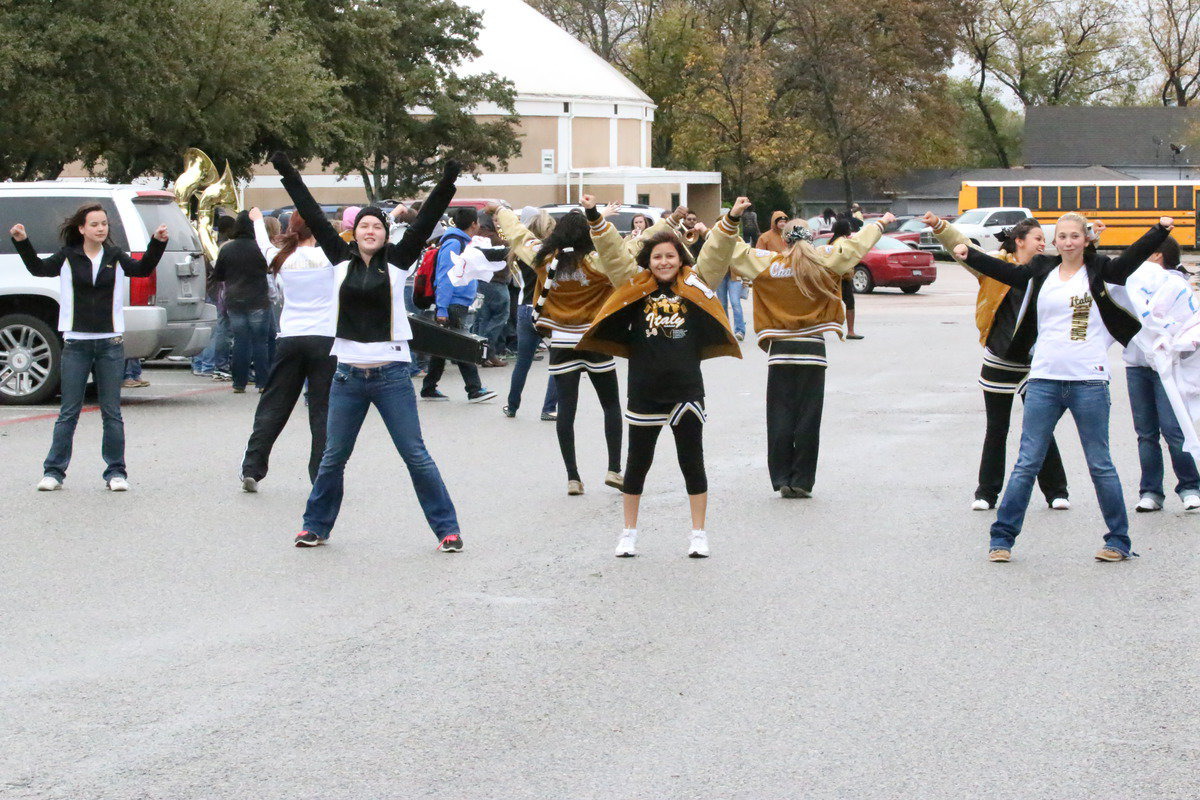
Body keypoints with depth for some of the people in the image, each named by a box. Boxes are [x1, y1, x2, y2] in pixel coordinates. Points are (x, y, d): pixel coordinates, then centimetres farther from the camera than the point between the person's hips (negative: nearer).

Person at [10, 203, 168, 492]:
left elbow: (142, 269, 8)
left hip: (110, 345, 1)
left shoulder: (115, 257, 5)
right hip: (76, 344, -1)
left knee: (112, 413, 4)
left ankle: (115, 472, 11)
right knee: (68, 412, 2)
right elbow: (38, 268, 12)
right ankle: (54, 471, 8)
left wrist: (157, 243, -4)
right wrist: (22, 242, 1)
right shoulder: (68, 257, 3)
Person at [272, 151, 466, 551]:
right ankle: (316, 526, 24)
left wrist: (447, 181, -12)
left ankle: (446, 528, 5)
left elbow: (426, 220, -4)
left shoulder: (397, 260, 2)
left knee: (416, 455, -1)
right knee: (333, 457, 11)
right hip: (348, 375, 2)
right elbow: (312, 214, 7)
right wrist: (287, 172, 7)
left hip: (392, 375, -2)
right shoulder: (340, 259, 6)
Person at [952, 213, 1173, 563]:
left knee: (1100, 465, 5)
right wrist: (969, 254, -7)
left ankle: (1119, 540, 15)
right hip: (1044, 380, 2)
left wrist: (1161, 229, -26)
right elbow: (1005, 271, 6)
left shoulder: (1099, 270, 2)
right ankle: (1002, 538, 10)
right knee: (1027, 463, 5)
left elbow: (1133, 257, -11)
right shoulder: (1042, 271, 10)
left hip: (1088, 381, -2)